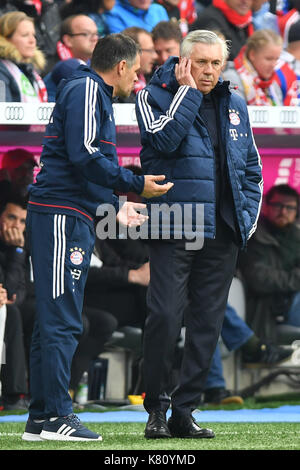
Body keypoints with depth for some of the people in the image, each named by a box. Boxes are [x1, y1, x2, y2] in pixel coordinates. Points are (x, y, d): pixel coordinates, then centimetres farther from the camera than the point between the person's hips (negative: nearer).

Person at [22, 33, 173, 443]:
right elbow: (83, 154, -18)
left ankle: (40, 417, 12)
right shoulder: (86, 90, -5)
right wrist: (136, 185, -12)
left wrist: (114, 209, 29)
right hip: (62, 217, -11)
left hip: (72, 220, 11)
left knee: (56, 320, 10)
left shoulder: (95, 95, 25)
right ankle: (56, 416, -13)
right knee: (61, 319, -11)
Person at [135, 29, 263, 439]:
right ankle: (156, 409, 2)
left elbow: (252, 168, 22)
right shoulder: (156, 96, 1)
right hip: (171, 230, -5)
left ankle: (184, 411, 11)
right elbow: (165, 138, -20)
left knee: (208, 321, 4)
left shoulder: (234, 106, 15)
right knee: (165, 317, -11)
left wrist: (249, 216, 10)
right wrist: (188, 89, -12)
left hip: (222, 234, 5)